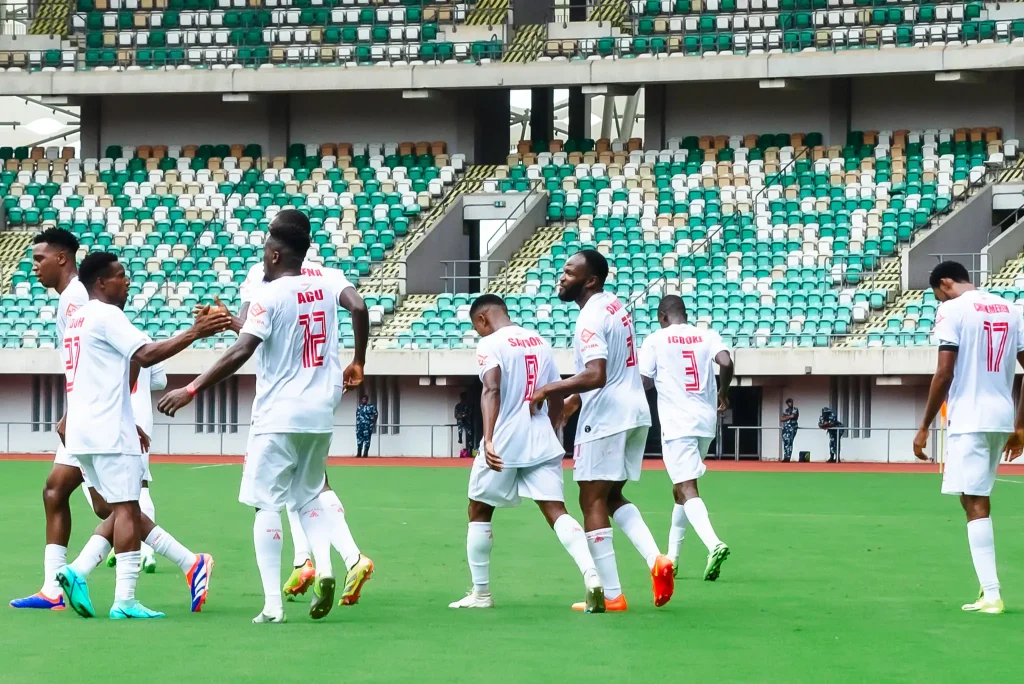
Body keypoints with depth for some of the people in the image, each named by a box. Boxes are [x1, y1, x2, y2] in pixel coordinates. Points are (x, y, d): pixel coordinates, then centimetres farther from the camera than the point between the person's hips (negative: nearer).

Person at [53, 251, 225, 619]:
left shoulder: (78, 318, 21)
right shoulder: (106, 315, -9)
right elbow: (146, 355, -22)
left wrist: (128, 423, 28)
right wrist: (195, 333, -23)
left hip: (82, 432, 9)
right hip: (107, 430, -9)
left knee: (123, 509, 14)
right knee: (126, 509, -6)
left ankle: (78, 571, 0)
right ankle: (124, 600, -9)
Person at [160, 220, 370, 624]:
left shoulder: (270, 295, -12)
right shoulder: (324, 288, 6)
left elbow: (240, 353, -21)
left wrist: (190, 390, -20)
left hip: (278, 416, -6)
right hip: (320, 414, 6)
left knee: (267, 504, 0)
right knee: (309, 498, 19)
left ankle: (272, 604, -5)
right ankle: (323, 566, -7)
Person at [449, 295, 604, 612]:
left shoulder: (490, 344, -6)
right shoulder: (540, 342, 14)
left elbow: (492, 390, -22)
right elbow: (556, 398, 19)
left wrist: (489, 440, -31)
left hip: (503, 443, -5)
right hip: (542, 441, 5)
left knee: (479, 512, 13)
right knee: (556, 511, -2)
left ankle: (480, 593, 17)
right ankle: (591, 576, -24)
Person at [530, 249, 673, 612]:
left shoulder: (591, 318, -17)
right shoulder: (614, 304, 13)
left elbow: (596, 375, -29)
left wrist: (548, 390, -20)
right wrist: (577, 398, 27)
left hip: (605, 418, -10)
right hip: (636, 411, 10)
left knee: (593, 502, -2)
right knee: (612, 497, 20)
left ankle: (611, 595, -3)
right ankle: (656, 559, 0)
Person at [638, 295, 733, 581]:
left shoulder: (655, 340, 1)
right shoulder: (707, 336, 9)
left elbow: (644, 382, -3)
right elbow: (726, 362, -8)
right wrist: (723, 392, 9)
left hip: (677, 423, -5)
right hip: (706, 421, 5)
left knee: (687, 490, -13)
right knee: (681, 487, 20)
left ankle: (713, 544, -36)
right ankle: (672, 557, 23)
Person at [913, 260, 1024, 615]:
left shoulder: (952, 310, -6)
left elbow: (944, 373, -13)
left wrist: (924, 427, -6)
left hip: (969, 419, -7)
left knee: (976, 503, -7)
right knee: (978, 499, 18)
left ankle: (991, 594, -13)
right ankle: (987, 587, 14)